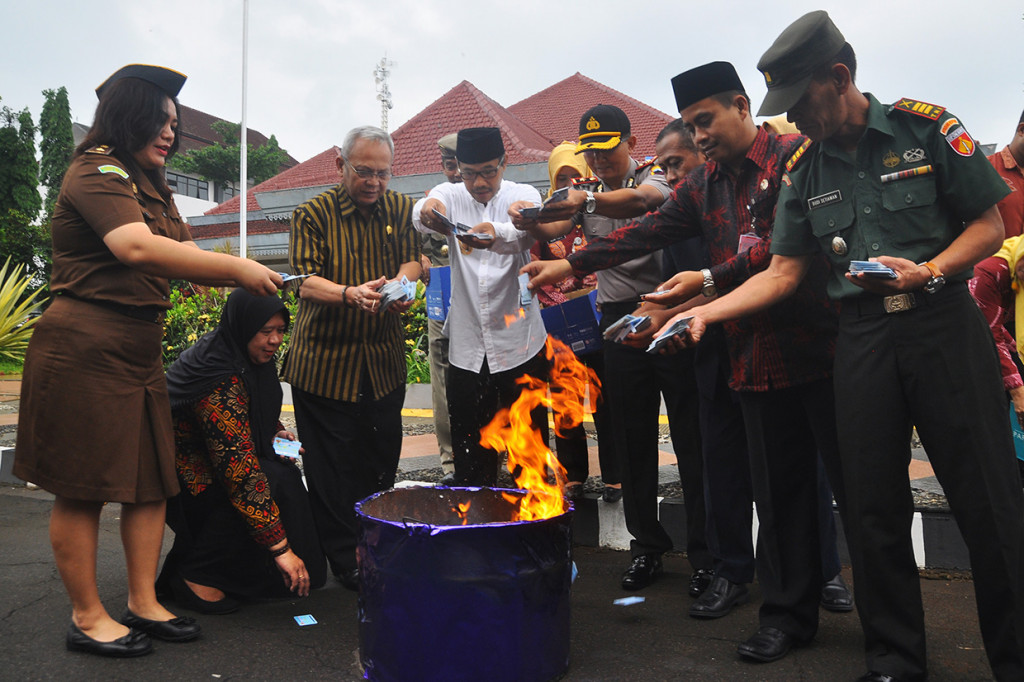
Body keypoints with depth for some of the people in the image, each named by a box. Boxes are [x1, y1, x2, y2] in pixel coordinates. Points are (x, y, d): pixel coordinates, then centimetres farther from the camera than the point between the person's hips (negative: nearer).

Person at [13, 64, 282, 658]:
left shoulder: (150, 185, 21)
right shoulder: (98, 173, -11)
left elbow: (183, 253, 15)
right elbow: (137, 248, -27)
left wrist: (247, 278, -2)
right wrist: (236, 268, -24)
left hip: (140, 347, 10)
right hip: (86, 347, -9)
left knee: (152, 478, 10)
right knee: (84, 487, 1)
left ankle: (143, 603, 22)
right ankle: (87, 618, 14)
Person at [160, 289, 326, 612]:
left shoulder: (252, 360, -3)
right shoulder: (219, 375, -32)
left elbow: (256, 414, 21)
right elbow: (239, 467, -37)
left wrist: (276, 432, -1)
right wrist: (280, 547, -36)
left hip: (210, 462, 9)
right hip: (177, 477, -9)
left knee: (285, 473, -8)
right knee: (272, 481, -27)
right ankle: (195, 575, -12)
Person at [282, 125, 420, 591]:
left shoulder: (400, 209, 7)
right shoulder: (313, 214, -5)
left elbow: (412, 260, 3)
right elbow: (306, 283, -14)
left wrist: (400, 286, -21)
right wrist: (350, 294, -34)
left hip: (384, 361, 3)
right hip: (324, 361, -3)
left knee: (382, 463, 10)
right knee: (332, 470, 1)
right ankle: (345, 561, 15)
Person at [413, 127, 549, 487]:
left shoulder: (523, 195, -2)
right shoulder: (451, 196, 4)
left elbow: (527, 231, -27)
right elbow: (422, 213, -21)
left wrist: (497, 233, -50)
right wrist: (429, 210, -46)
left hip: (521, 346, -2)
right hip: (466, 348, 2)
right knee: (470, 456, 11)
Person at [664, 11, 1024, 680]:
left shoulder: (925, 126, -1)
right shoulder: (805, 169, 9)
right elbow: (783, 273, 8)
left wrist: (928, 272, -16)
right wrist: (703, 312, -2)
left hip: (943, 324, -3)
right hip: (862, 338, 3)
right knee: (874, 509, 6)